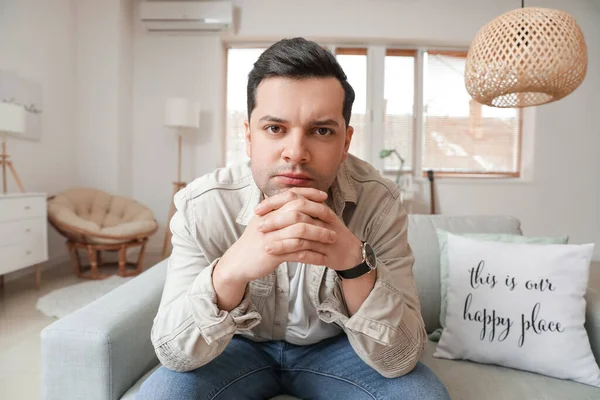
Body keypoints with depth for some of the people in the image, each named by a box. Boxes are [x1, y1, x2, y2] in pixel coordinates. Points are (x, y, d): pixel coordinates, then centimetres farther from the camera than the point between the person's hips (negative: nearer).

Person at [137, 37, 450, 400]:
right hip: (241, 346, 0)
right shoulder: (203, 206, -24)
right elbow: (172, 352, -24)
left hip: (335, 346, 2)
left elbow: (400, 358, -25)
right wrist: (231, 270, -45)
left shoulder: (378, 201, -24)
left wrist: (355, 261, -44)